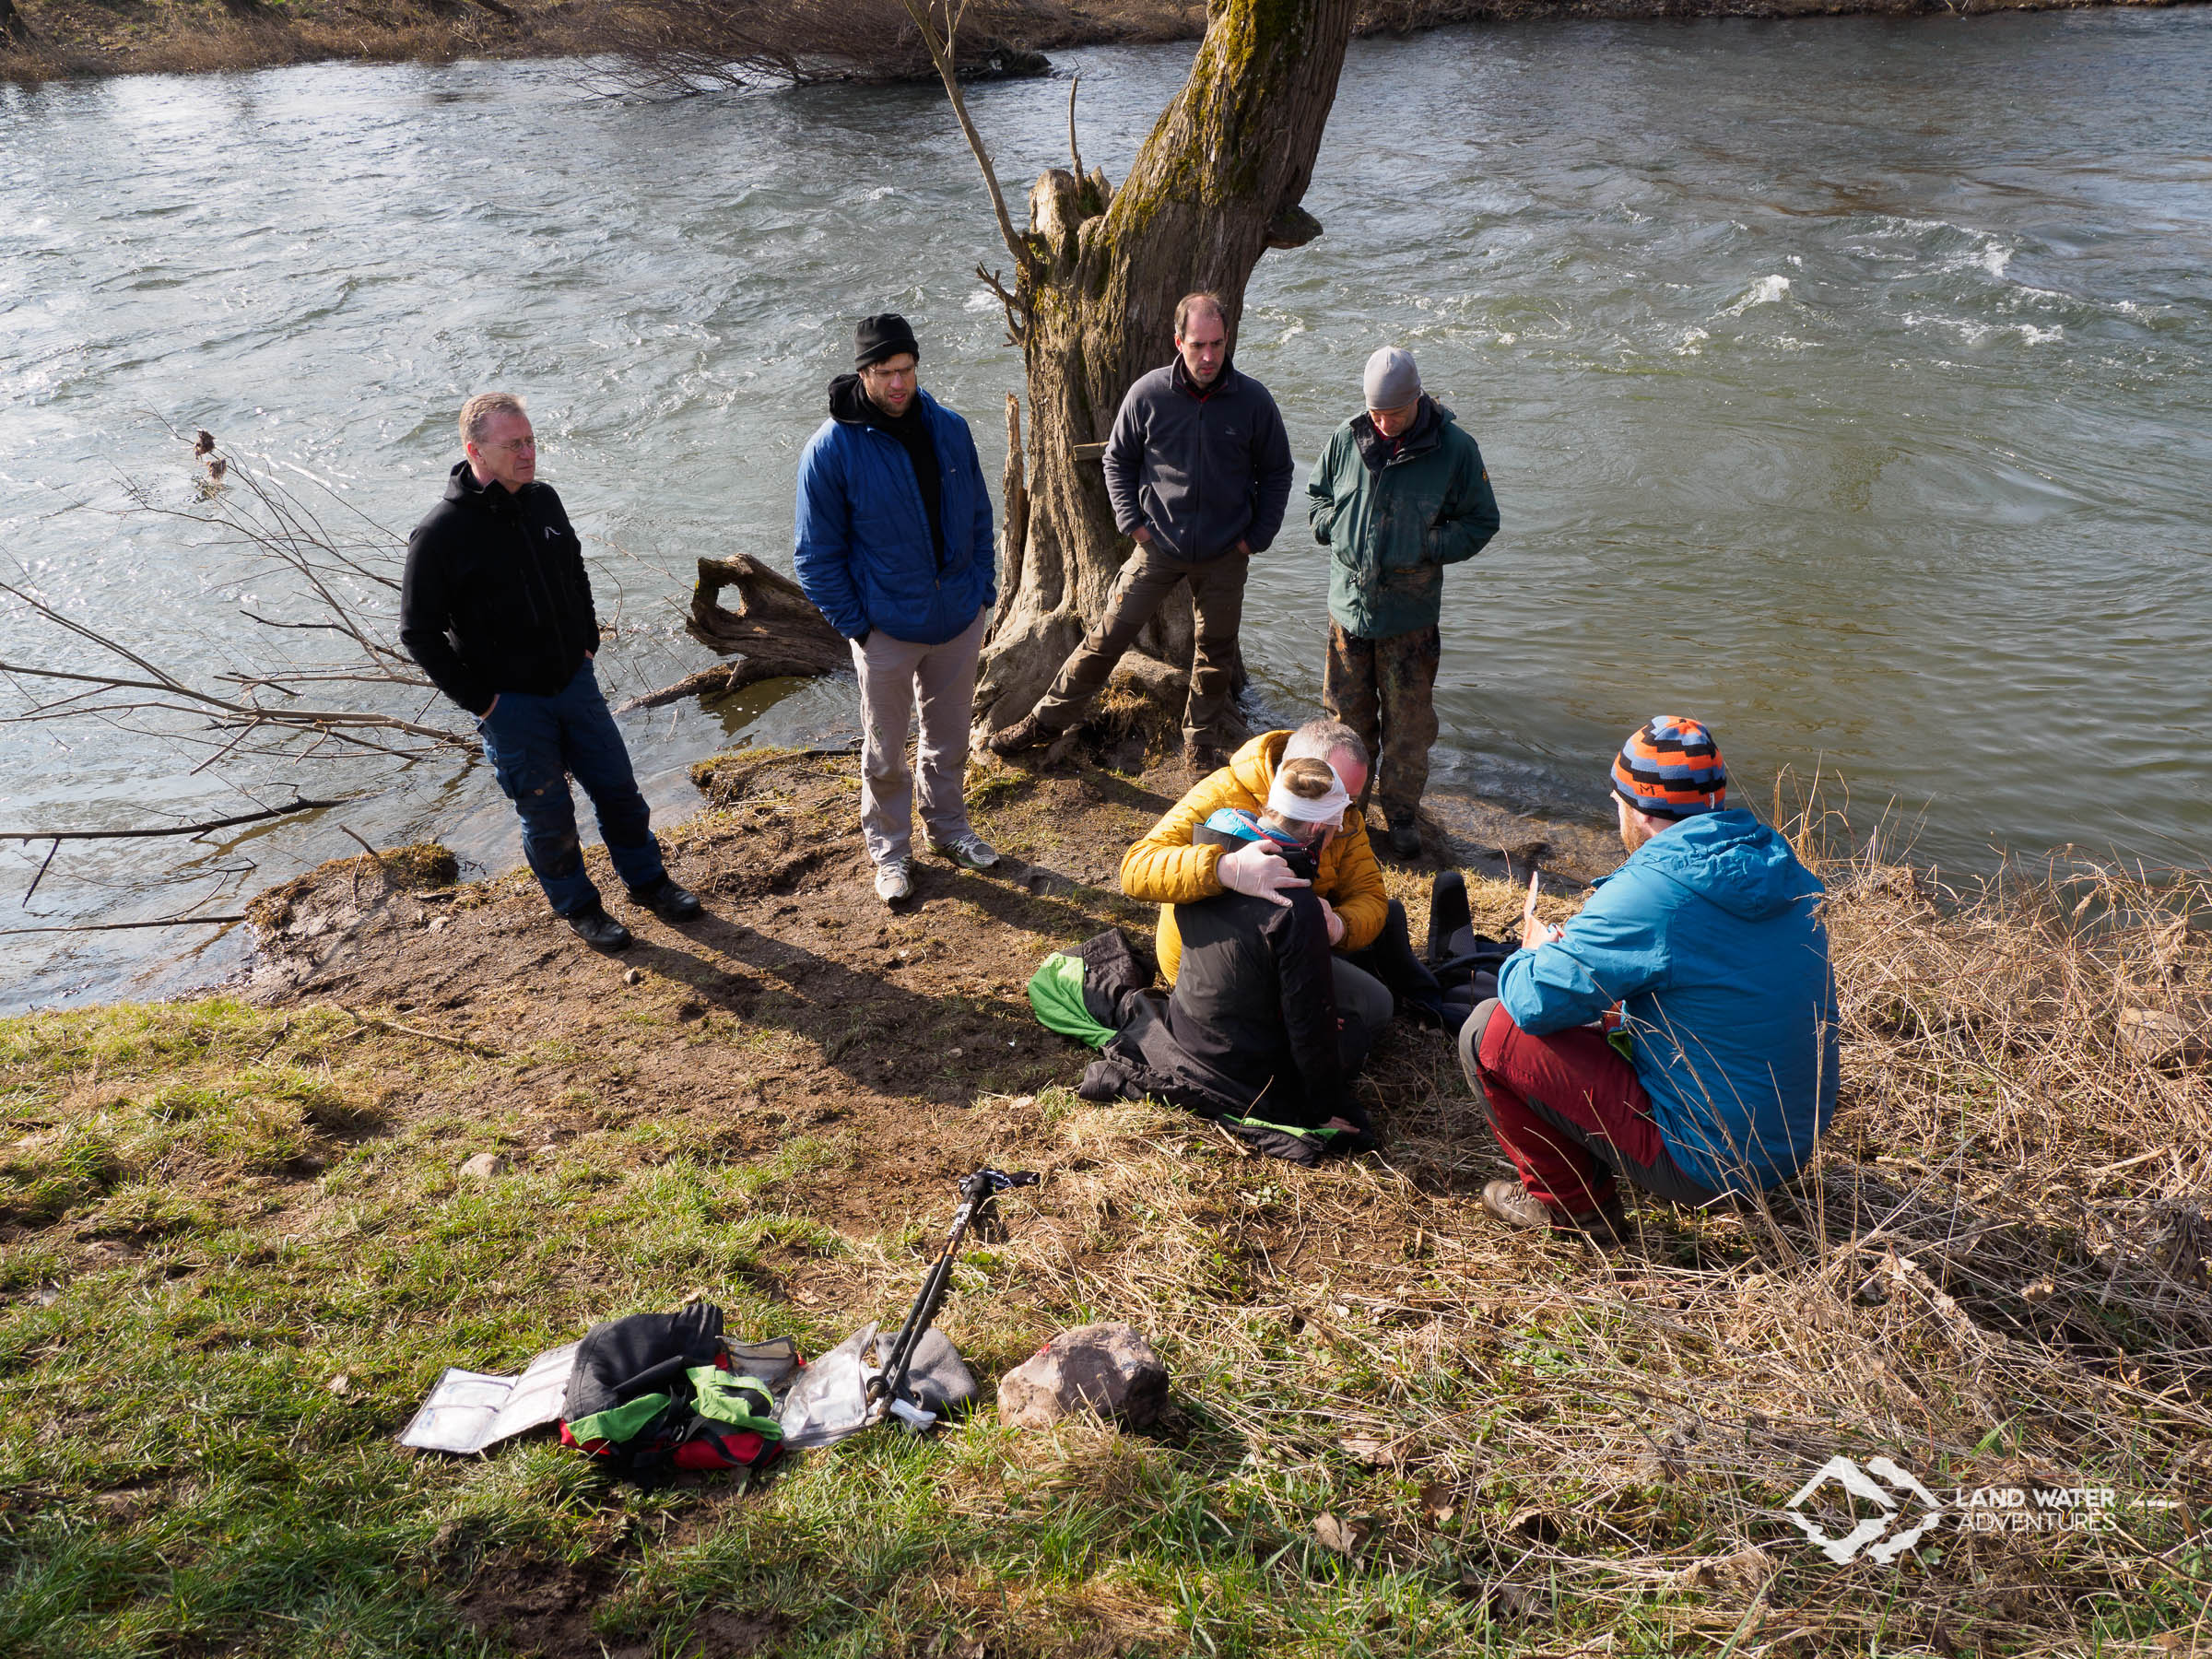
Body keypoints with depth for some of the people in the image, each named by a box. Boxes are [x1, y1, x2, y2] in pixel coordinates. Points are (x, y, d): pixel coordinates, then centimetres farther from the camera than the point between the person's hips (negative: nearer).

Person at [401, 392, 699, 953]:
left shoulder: (543, 500, -2)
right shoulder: (440, 534, -20)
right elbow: (419, 633, -13)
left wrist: (587, 644, 11)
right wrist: (477, 698, -13)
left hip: (574, 682, 5)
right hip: (510, 704, -5)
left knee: (617, 787, 14)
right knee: (547, 813, 8)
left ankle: (647, 880, 35)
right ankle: (579, 907, 29)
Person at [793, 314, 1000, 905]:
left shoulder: (949, 429, -2)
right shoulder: (832, 448, -15)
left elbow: (977, 517, 10)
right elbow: (817, 557, -10)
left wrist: (983, 592, 5)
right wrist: (855, 625, -12)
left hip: (959, 621, 4)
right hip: (886, 630, -4)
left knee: (949, 737, 19)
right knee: (885, 751, 11)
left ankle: (948, 828, 40)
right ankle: (889, 850, 30)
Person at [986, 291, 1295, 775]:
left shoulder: (1253, 400, -9)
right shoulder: (1148, 394, -10)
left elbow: (1276, 473, 5)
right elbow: (1118, 459, 5)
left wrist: (1257, 536, -1)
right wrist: (1132, 521, -4)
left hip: (1225, 555, 1)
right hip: (1158, 547, -1)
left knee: (1216, 655, 12)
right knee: (1107, 638, 1)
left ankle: (1202, 745, 30)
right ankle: (1047, 720, 15)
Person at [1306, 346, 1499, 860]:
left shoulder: (1455, 448, -8)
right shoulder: (1347, 438, 1)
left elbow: (1481, 522, 1)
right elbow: (1317, 492, 18)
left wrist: (1430, 546, -12)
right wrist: (1332, 527, -2)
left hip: (1410, 610, -3)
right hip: (1348, 601, 3)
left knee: (1408, 720, 5)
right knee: (1346, 711, 13)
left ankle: (1402, 811, 22)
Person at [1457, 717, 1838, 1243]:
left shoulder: (1648, 892, -23)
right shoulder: (1782, 867, 3)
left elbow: (1536, 1003, -19)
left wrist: (1534, 951, 5)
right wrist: (1574, 944, 18)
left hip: (1707, 1165, -8)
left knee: (1490, 1032, -6)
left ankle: (1569, 1203, 9)